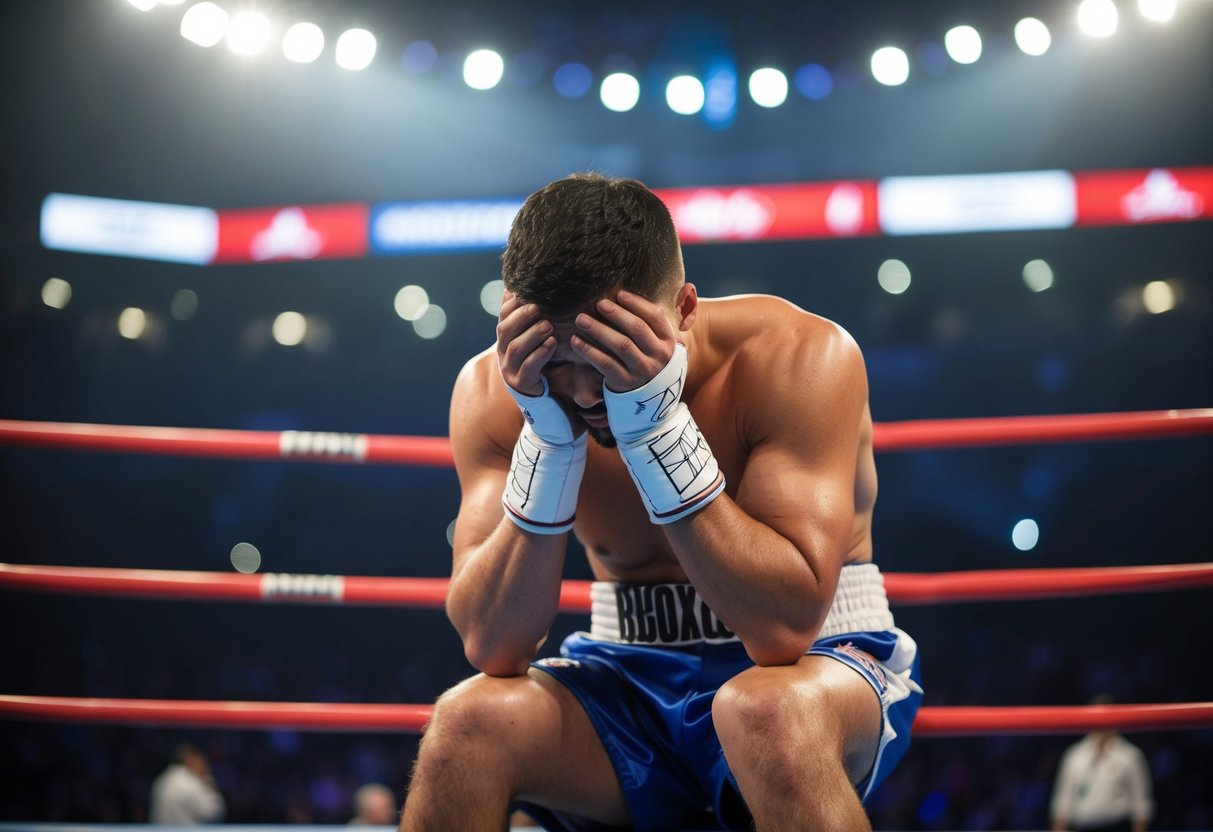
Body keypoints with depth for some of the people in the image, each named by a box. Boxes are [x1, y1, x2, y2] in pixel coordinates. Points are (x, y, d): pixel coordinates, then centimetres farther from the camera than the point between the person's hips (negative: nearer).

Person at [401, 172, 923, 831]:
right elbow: (493, 648, -16)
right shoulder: (496, 391, -9)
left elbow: (785, 627, -27)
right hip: (628, 680, 2)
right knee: (468, 720, -28)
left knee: (767, 710, -37)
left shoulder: (801, 357, -19)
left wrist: (659, 429, -32)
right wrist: (547, 444, -26)